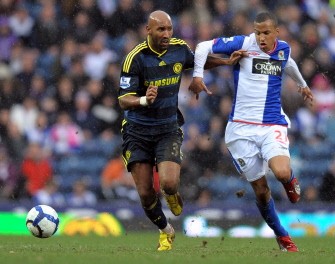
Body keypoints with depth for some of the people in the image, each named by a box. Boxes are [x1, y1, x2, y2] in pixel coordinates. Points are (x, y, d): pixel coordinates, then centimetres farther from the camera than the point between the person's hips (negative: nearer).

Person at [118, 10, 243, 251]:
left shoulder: (179, 48, -3)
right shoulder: (136, 57, -17)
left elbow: (198, 61, 21)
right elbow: (124, 100, -20)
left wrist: (227, 61, 9)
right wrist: (144, 100, -40)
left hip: (168, 129, 2)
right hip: (138, 131, -2)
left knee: (169, 183, -21)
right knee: (145, 193, -3)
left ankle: (172, 194, 17)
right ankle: (165, 231, 25)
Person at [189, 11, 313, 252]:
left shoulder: (284, 49, 7)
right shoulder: (243, 44, -5)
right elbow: (204, 47, -4)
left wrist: (302, 84, 49)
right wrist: (197, 76, -16)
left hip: (273, 125, 1)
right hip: (242, 128, -1)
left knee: (282, 173, -26)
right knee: (261, 189, 0)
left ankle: (291, 180, 12)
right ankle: (282, 236, 21)